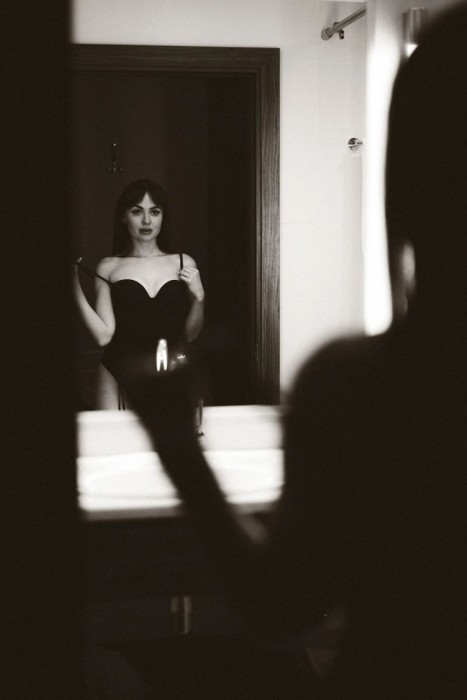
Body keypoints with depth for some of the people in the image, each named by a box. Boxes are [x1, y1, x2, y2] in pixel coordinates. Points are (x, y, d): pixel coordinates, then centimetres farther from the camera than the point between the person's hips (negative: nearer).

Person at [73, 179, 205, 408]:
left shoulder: (183, 264, 9)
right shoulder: (109, 267, 6)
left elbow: (189, 335, 12)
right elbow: (103, 335, -2)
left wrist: (198, 298, -3)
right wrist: (76, 288, -5)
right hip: (119, 377, -1)